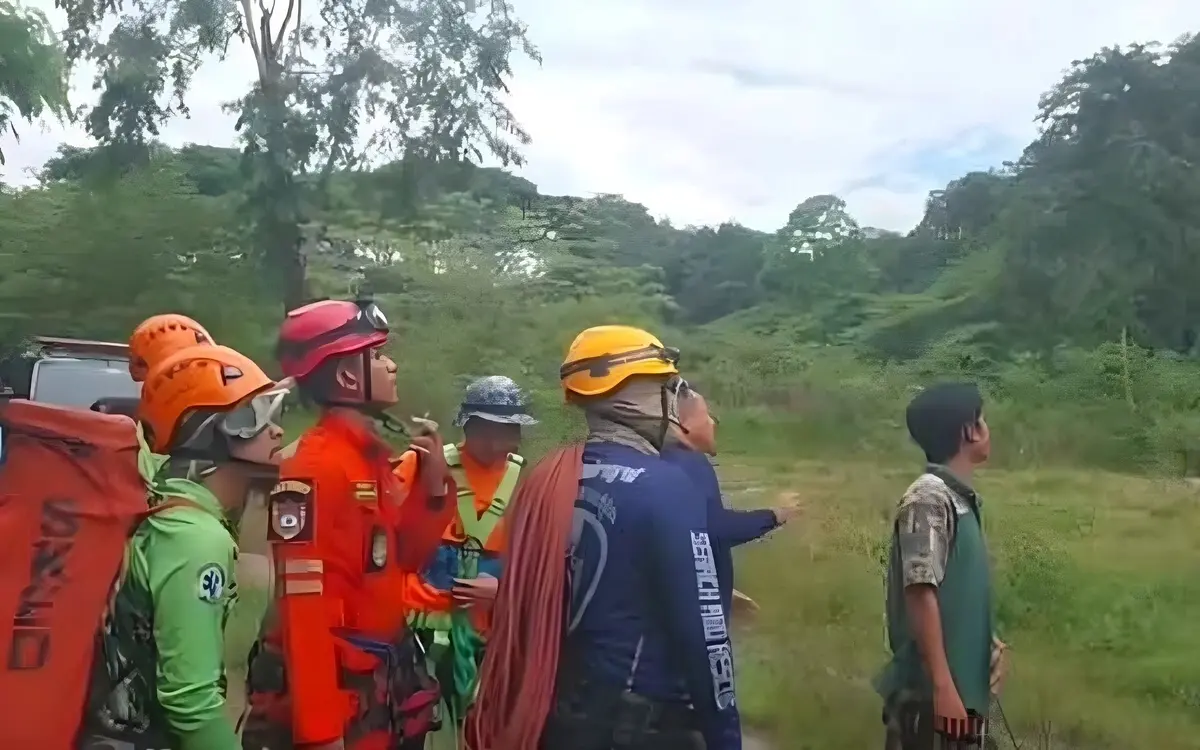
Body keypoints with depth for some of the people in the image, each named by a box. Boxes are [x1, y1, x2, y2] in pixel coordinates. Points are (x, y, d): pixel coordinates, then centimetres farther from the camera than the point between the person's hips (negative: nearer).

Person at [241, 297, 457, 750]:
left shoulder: (372, 459, 8)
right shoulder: (314, 467, -20)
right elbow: (305, 609, -24)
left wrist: (433, 482, 0)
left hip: (381, 686, 9)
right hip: (337, 694, -9)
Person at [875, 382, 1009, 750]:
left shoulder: (960, 498, 12)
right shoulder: (929, 498, -17)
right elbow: (921, 595, -22)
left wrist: (987, 643, 12)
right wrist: (943, 686, -24)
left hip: (962, 684, 9)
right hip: (930, 692, -9)